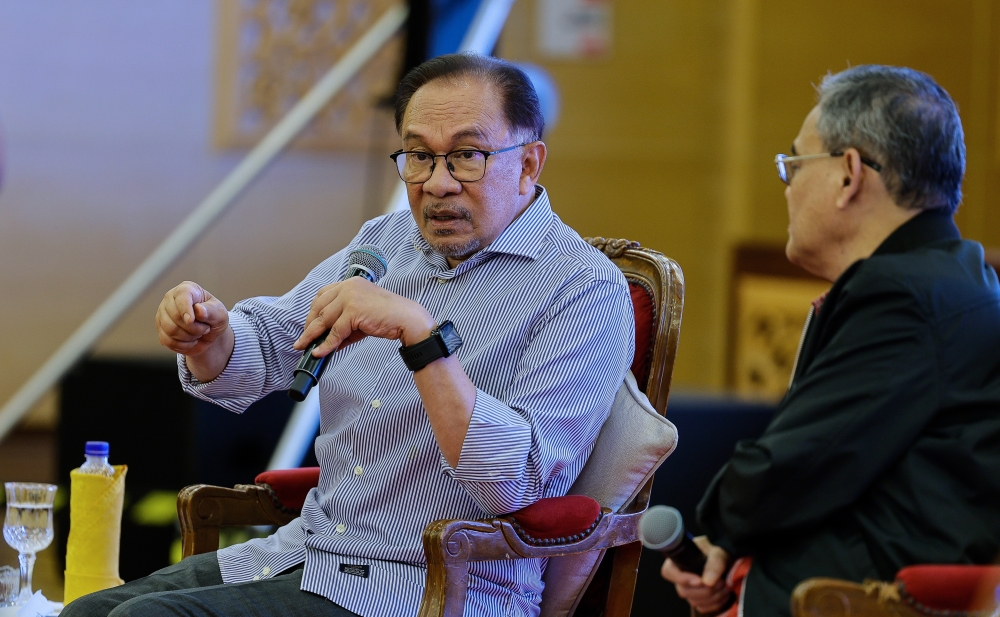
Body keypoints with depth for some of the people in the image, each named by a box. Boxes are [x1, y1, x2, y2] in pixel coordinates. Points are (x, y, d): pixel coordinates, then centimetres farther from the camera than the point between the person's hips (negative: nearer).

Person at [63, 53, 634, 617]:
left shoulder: (587, 292, -12)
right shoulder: (387, 240, 12)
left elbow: (513, 482, -23)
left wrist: (421, 333, -31)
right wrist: (209, 337, -8)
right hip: (303, 552, 8)